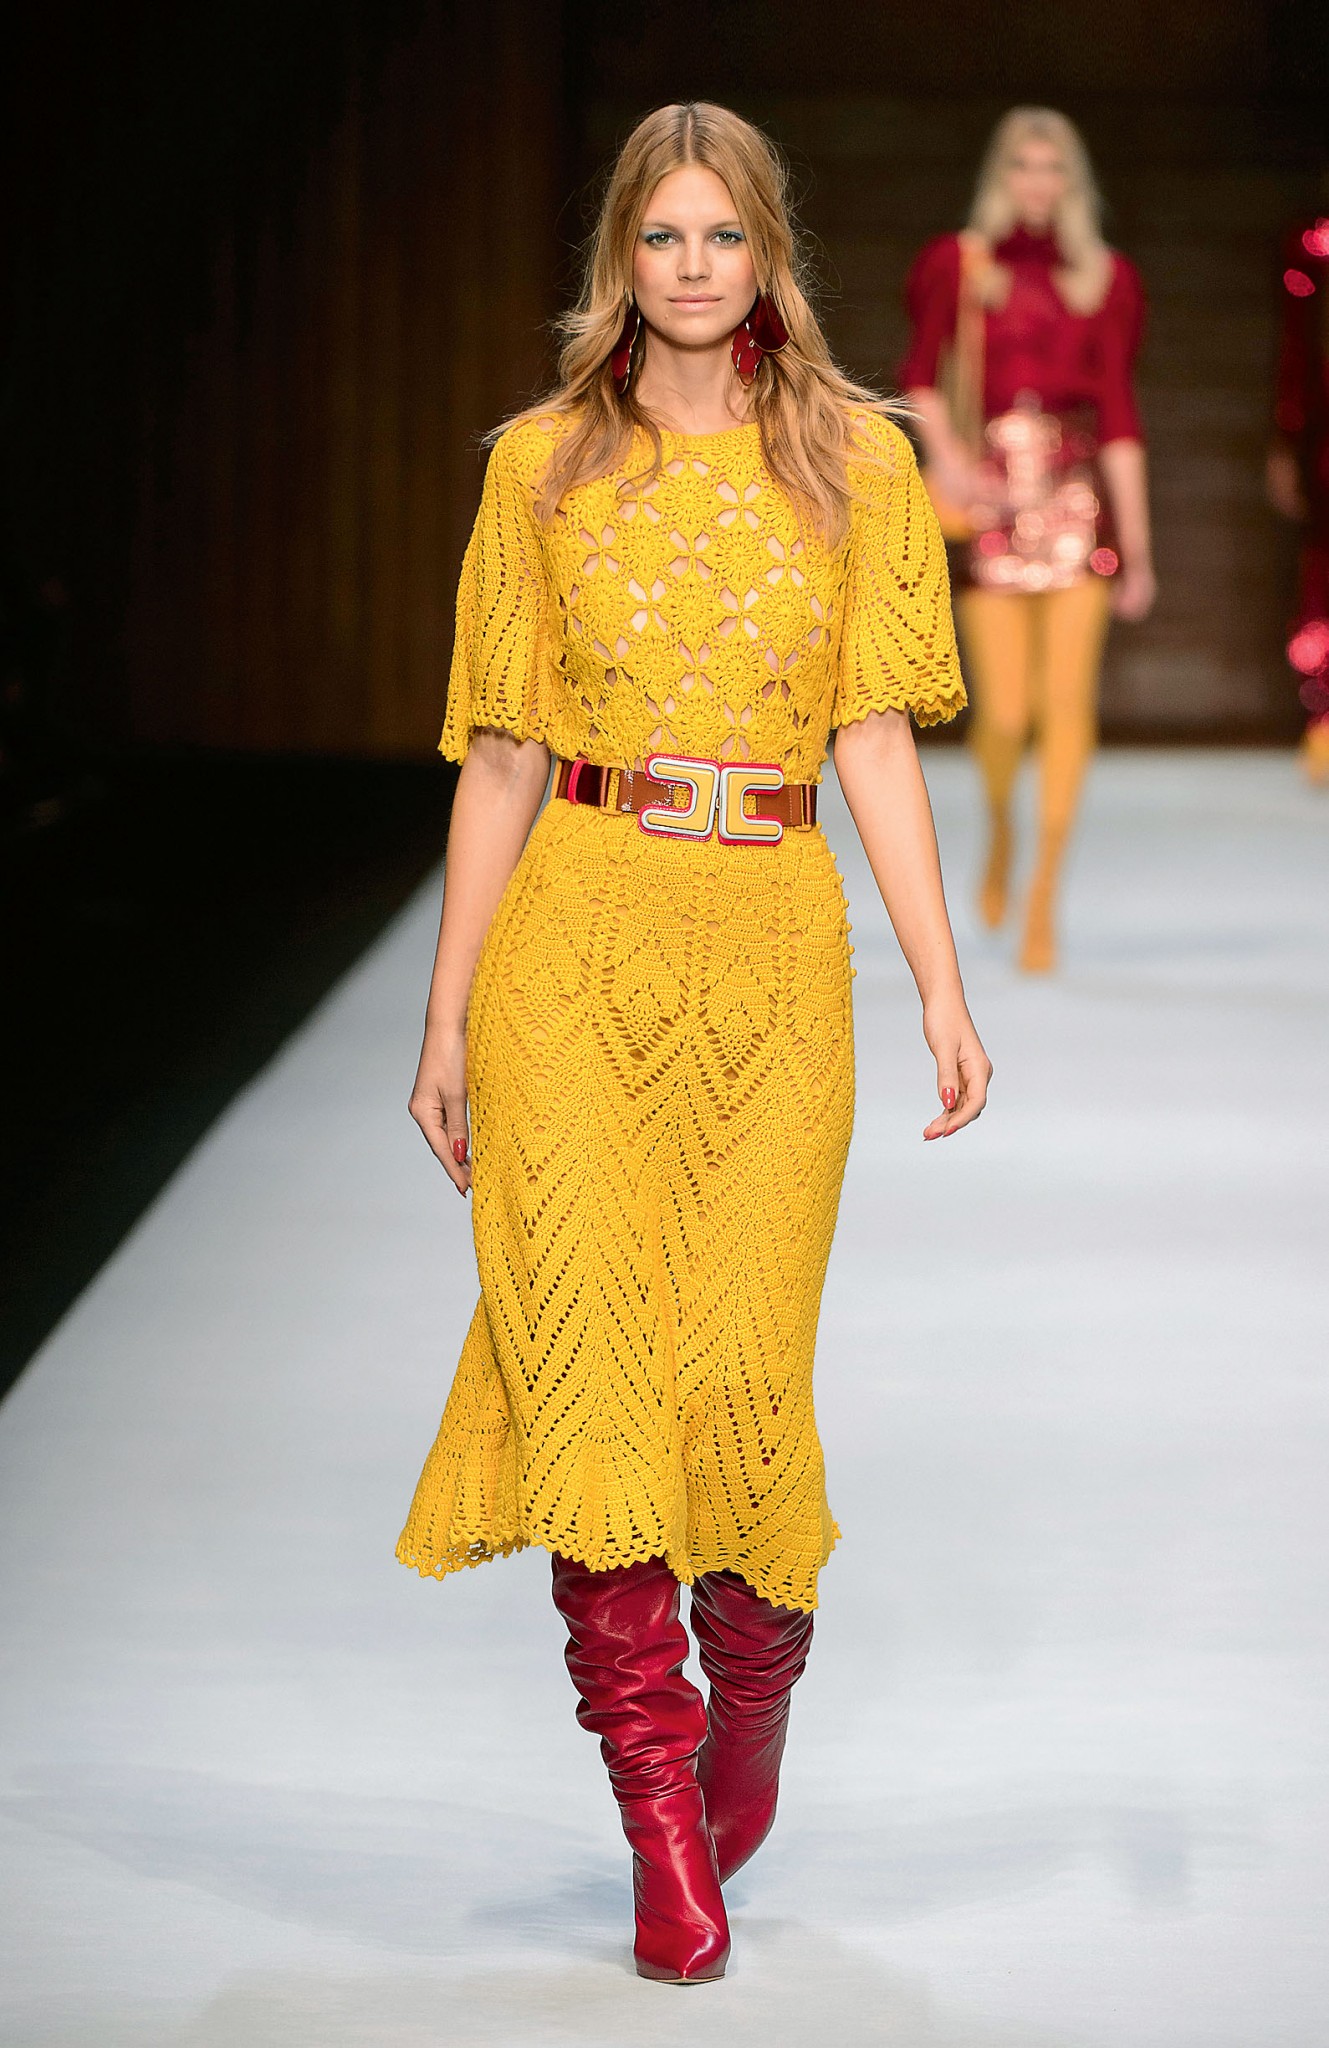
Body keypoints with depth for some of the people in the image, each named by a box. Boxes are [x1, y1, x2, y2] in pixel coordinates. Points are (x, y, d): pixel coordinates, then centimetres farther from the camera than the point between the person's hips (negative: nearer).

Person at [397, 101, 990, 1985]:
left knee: (739, 1368, -3)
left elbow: (874, 739, 3)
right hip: (577, 938, 0)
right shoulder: (544, 466, 7)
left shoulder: (853, 463, 7)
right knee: (590, 1344, -10)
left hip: (772, 946, 0)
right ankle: (662, 1820, -5)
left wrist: (945, 988, -4)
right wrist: (447, 1014, 5)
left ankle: (754, 1681, 28)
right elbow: (502, 757, 8)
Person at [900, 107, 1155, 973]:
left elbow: (1119, 414, 7)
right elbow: (921, 373, 4)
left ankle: (1045, 896, -1)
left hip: (1077, 499, 1)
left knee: (1069, 700, -8)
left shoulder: (1105, 278, 9)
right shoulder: (958, 264, 7)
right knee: (1006, 711, -7)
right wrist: (943, 452, -15)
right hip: (988, 502, -1)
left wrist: (1138, 543, 5)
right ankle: (1001, 830, 27)